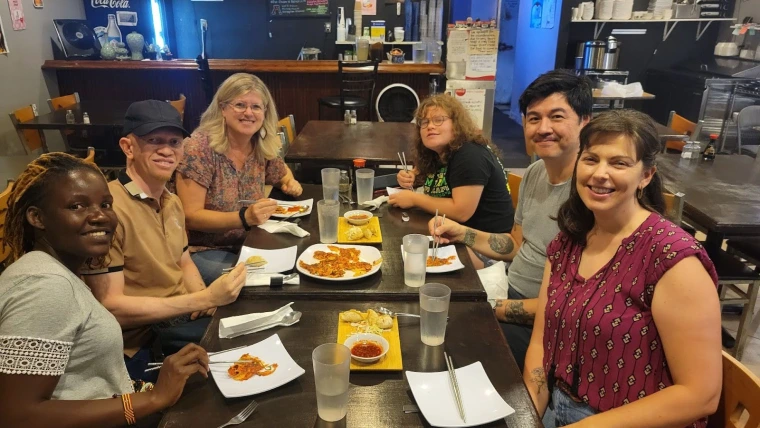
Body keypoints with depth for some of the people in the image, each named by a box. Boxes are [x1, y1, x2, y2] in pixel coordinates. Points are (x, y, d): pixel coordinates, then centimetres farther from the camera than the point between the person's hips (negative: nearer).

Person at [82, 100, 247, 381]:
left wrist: (202, 296, -3)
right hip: (142, 345, -8)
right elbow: (110, 307, -21)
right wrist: (204, 298, -25)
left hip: (184, 318, 8)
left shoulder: (172, 202, 8)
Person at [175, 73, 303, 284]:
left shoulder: (265, 147, -1)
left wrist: (290, 183, -1)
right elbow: (190, 216, -19)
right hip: (204, 251, -6)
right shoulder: (200, 147, -17)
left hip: (248, 244, 6)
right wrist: (244, 218, -32)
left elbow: (282, 172, 23)